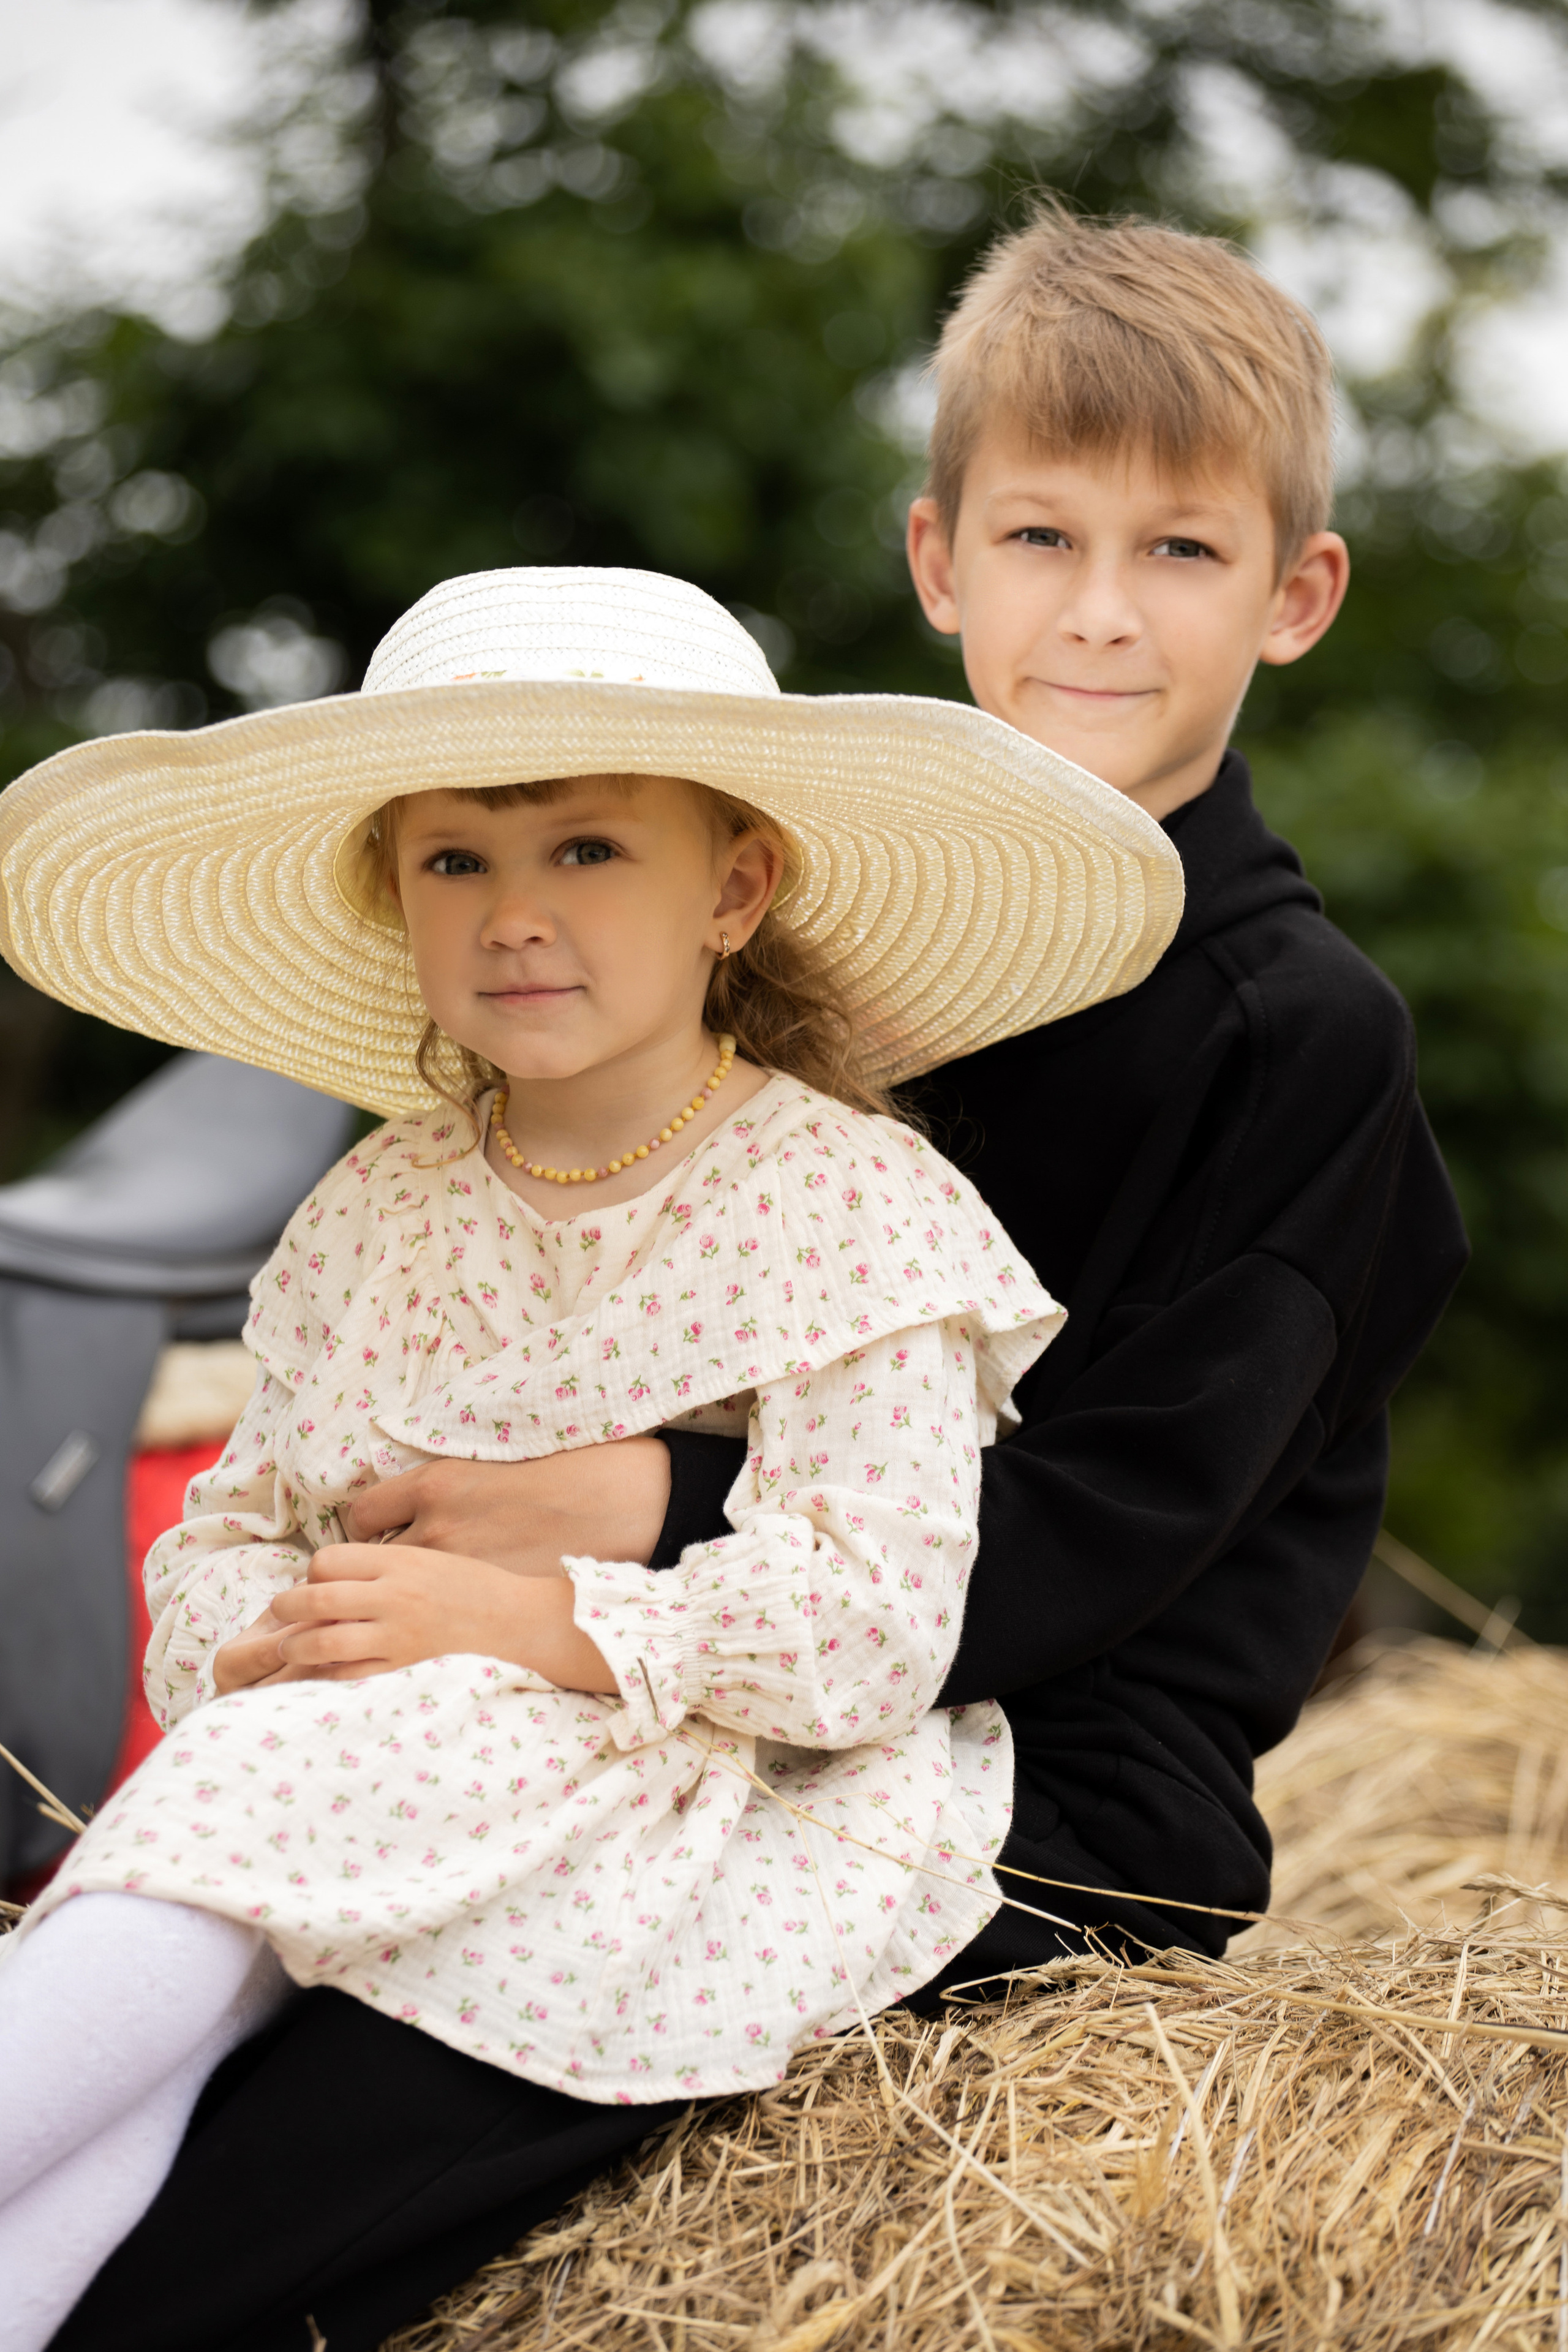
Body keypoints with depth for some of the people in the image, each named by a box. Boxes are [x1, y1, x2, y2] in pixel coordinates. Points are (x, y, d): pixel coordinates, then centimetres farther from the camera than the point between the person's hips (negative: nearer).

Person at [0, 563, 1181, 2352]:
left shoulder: (850, 1208, -6)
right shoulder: (375, 1215, 13)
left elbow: (868, 1628, -15)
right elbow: (234, 1525, 15)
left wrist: (515, 1617, -20)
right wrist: (252, 1647, -10)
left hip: (717, 1815, -5)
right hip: (385, 1771, 6)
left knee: (256, 1808, -29)